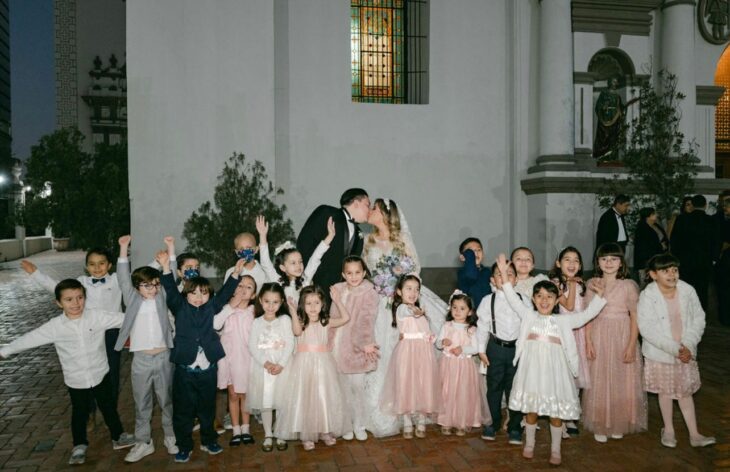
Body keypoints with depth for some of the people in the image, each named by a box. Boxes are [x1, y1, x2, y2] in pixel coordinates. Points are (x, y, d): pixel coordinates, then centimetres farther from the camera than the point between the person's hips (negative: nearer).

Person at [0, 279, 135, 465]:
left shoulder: (97, 316, -13)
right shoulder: (54, 326, -11)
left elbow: (123, 318, -12)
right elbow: (30, 339, -1)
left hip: (100, 375, 0)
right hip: (76, 381, 0)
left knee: (109, 408, 17)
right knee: (79, 413, 18)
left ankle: (118, 437, 36)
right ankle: (79, 446, 38)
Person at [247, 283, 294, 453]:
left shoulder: (285, 319, 1)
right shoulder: (257, 322, 4)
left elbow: (290, 344, -5)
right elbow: (252, 346, -3)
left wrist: (281, 364, -16)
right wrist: (265, 363, -16)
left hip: (282, 366, -1)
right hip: (262, 367, 1)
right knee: (265, 402, 6)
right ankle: (268, 435, 21)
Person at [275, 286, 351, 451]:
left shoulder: (326, 323, 2)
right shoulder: (301, 322, -5)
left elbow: (345, 318, -7)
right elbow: (297, 331, -26)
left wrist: (337, 301, -7)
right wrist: (294, 312, -27)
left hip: (323, 364, 2)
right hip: (304, 365, -2)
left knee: (324, 398, 10)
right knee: (305, 398, 2)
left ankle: (325, 431, 25)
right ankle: (306, 435, 13)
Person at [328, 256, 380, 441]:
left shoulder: (369, 294, -7)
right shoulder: (338, 291, 5)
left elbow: (366, 321, -15)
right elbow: (334, 319, 8)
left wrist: (365, 343, -24)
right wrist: (331, 343, 3)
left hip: (357, 347, -3)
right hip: (339, 346, 3)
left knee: (357, 386, 2)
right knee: (344, 388, 10)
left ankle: (359, 425, 19)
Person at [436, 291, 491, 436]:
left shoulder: (471, 329, -1)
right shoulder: (447, 326, 2)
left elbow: (476, 348, -4)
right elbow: (437, 343, 4)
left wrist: (463, 349, -19)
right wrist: (443, 342, -17)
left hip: (464, 365, -1)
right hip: (448, 364, 1)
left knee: (463, 394, 3)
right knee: (447, 393, 4)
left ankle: (463, 423, 16)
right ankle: (446, 423, 15)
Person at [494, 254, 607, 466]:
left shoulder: (563, 321, 8)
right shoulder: (528, 316, 5)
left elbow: (587, 315, 6)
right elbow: (513, 299, -2)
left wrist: (599, 296, -5)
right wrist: (504, 275, -10)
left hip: (554, 369, 1)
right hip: (533, 368, 0)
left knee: (556, 411, 7)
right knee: (531, 409, 9)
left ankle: (555, 449, 24)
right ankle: (529, 444, 29)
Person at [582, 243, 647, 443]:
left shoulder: (628, 285, -4)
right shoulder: (592, 284, 2)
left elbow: (635, 317, -4)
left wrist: (632, 345, -10)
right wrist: (588, 342, -5)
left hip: (622, 337, -1)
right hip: (599, 337, 1)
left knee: (621, 381, 7)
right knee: (599, 382, 6)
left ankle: (619, 424, 25)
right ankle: (600, 426, 19)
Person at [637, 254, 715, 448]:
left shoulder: (688, 291, -10)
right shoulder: (648, 296, -19)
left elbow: (699, 319, -4)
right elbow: (647, 329, -21)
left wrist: (688, 346, -14)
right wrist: (674, 348, -22)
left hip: (685, 352, 2)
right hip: (660, 353, -2)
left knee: (685, 391, 13)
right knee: (665, 391, 14)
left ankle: (694, 434, 24)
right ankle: (668, 429, 32)